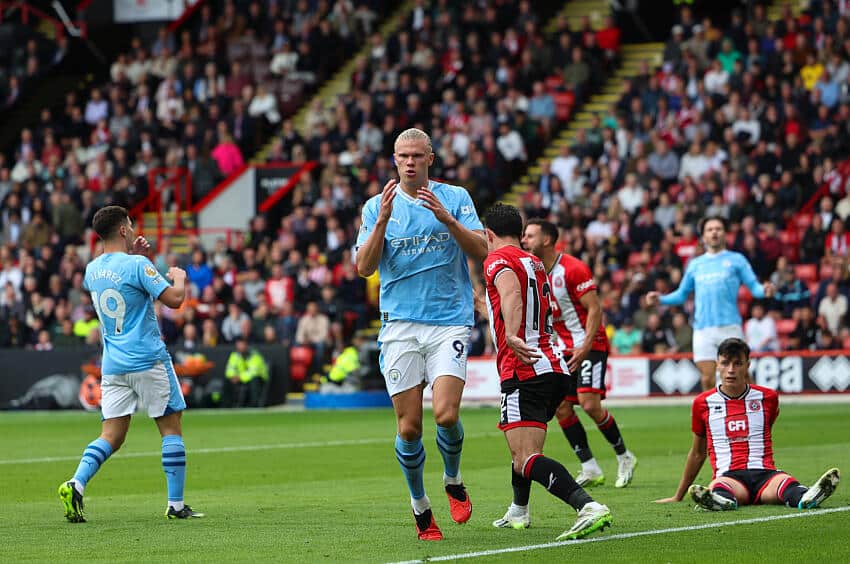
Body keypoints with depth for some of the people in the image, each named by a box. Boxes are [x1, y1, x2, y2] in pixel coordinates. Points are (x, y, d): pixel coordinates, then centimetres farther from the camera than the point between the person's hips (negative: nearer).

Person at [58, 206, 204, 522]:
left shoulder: (92, 269, 10)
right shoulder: (137, 265, -12)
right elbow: (174, 299, -16)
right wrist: (179, 276, 4)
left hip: (112, 364, 6)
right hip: (148, 362, -6)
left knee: (111, 436, 5)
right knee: (171, 428, 5)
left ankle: (76, 483, -18)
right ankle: (176, 505, 4)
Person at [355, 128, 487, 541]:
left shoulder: (455, 198, 6)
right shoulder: (378, 206, 8)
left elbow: (481, 250, -4)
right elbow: (364, 267, -2)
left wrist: (447, 218, -17)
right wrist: (383, 220, -15)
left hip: (449, 322, -1)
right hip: (399, 325, 1)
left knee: (446, 414, -16)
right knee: (409, 426, -2)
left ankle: (453, 480, 14)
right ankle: (419, 504, 18)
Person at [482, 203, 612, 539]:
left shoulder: (498, 260, -2)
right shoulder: (536, 263, 23)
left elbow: (512, 294, -24)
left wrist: (512, 336, -41)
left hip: (526, 372, -9)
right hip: (555, 367, 9)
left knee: (526, 460, -20)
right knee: (519, 447, 31)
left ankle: (589, 508, -38)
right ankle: (518, 513, 48)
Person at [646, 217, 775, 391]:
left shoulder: (736, 259, 9)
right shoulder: (695, 264, 19)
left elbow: (754, 286, 2)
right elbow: (682, 294, 24)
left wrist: (764, 290, -20)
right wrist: (660, 299, 7)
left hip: (729, 328, -3)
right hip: (703, 329, 3)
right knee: (707, 380, -3)